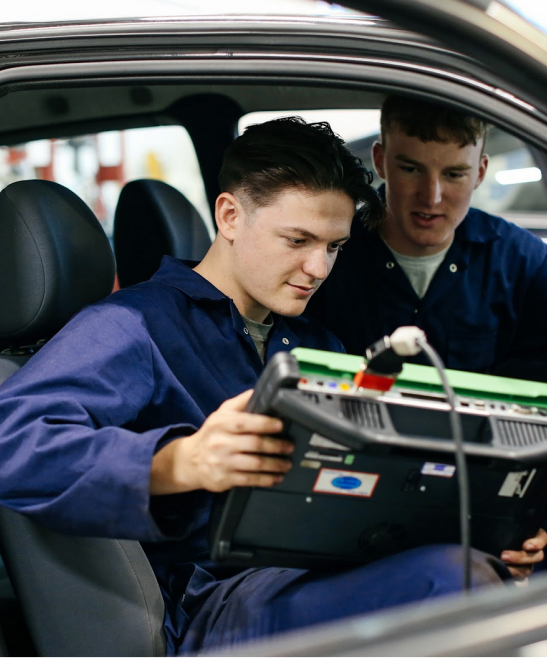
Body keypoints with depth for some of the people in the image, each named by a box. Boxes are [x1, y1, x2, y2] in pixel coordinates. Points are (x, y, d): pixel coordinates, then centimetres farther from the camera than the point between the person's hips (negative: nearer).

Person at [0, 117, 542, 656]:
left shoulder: (318, 347, 27)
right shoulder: (130, 327, 0)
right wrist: (180, 463, -35)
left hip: (339, 577, 8)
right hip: (210, 600, -7)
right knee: (450, 576, -33)